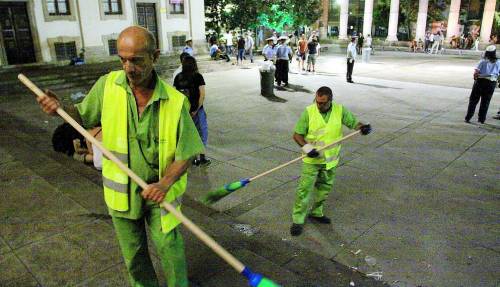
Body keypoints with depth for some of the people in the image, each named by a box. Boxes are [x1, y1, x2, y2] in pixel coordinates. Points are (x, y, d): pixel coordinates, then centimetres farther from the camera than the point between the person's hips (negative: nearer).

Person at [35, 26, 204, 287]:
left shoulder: (175, 101, -17)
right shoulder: (107, 86, -10)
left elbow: (185, 154, -13)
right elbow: (82, 116, 6)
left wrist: (165, 184, -28)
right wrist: (61, 109, -15)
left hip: (159, 190, -2)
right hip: (121, 191, 3)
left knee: (169, 249, 5)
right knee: (133, 255, 19)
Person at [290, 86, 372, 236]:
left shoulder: (340, 110, -7)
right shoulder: (309, 111, -13)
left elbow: (353, 122, -1)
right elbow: (297, 134, -10)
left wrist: (363, 127, -25)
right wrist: (306, 147, -28)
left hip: (330, 160, 3)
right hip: (312, 159, -3)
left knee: (324, 188, 18)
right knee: (304, 189, -5)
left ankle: (316, 212, 40)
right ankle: (297, 220, 8)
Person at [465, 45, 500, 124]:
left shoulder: (483, 61, -8)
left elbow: (476, 72, -14)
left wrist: (475, 78, 4)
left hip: (480, 81, -2)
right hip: (491, 83, 2)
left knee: (473, 100, 6)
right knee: (485, 101, 12)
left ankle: (468, 118, 5)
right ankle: (481, 119, 16)